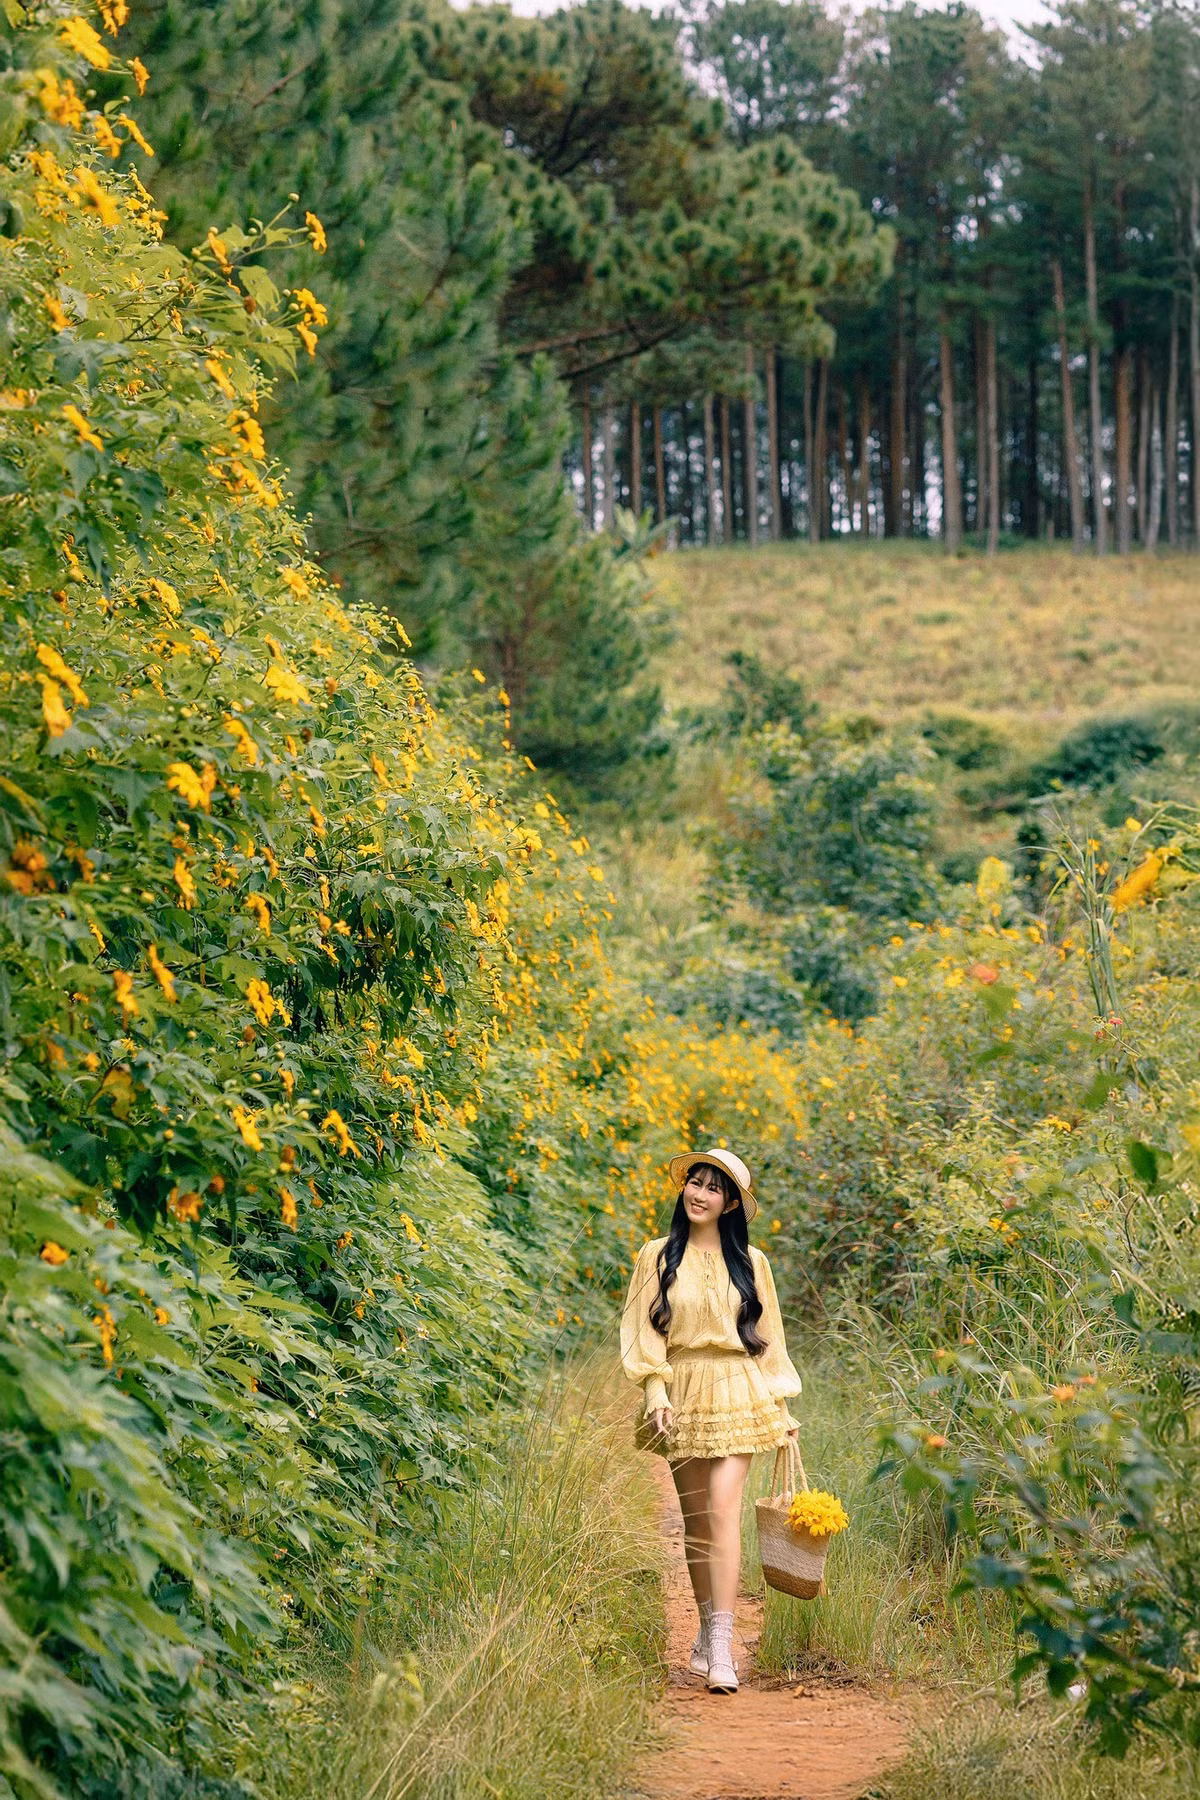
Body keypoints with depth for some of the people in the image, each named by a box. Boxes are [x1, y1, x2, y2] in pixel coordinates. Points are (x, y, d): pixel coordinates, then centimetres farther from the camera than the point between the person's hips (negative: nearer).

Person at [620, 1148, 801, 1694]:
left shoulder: (750, 1262, 9)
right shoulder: (657, 1256, 6)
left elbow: (768, 1337, 13)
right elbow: (643, 1329, 2)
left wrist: (783, 1404, 10)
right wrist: (655, 1391, -10)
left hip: (737, 1396, -1)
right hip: (682, 1397, 1)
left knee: (722, 1512, -14)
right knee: (694, 1521, 5)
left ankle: (720, 1647, -18)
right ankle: (706, 1638, 17)